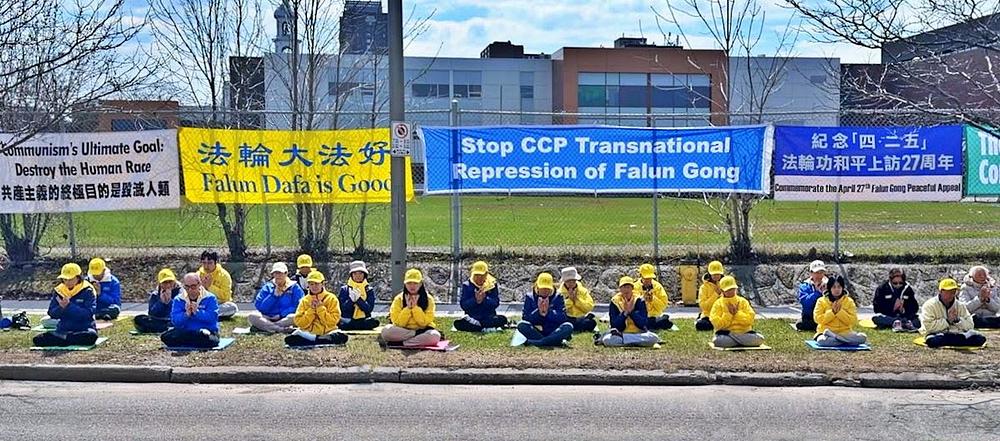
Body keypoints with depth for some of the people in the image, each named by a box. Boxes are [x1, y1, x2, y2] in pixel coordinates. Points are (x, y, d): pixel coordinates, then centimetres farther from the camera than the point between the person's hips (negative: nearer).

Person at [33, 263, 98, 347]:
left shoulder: (87, 291, -7)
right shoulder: (59, 291, 7)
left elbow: (88, 314, -16)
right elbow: (52, 313, 5)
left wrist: (69, 306, -23)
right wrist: (61, 308, -16)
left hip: (84, 329, -4)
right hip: (63, 330, 4)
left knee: (91, 337, -38)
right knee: (38, 340, -15)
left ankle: (63, 339, -19)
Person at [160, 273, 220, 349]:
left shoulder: (210, 298, 0)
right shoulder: (178, 300, 7)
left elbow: (213, 317, -12)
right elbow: (175, 320, -4)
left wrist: (197, 312, -22)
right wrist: (186, 314, -21)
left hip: (207, 331, -2)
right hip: (185, 332, 2)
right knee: (165, 337, -25)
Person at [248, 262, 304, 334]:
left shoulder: (294, 287, 6)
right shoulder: (268, 287, 11)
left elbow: (299, 306, -6)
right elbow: (259, 307, 1)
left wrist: (281, 315, -13)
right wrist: (274, 295, -8)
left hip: (285, 319, -2)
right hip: (268, 318, 2)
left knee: (294, 317, -35)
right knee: (252, 316, -25)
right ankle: (282, 329, -35)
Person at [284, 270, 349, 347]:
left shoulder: (331, 298, 0)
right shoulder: (304, 301, 6)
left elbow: (333, 322, -9)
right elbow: (299, 323, -3)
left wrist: (320, 308, -13)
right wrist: (311, 309, -11)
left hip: (328, 333, -2)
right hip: (308, 333, 2)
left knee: (342, 337, -32)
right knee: (289, 339, -27)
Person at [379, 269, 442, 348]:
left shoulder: (428, 299, -3)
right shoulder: (399, 299, -2)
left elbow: (424, 322, -9)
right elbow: (398, 323, -9)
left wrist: (415, 307, -18)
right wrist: (408, 308, -18)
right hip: (402, 330, 0)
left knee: (435, 335, -35)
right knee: (386, 330, -30)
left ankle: (400, 343, -27)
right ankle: (420, 337, -23)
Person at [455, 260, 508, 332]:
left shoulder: (492, 285, 3)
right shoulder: (467, 285, 2)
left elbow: (496, 303, -5)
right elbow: (463, 305, -5)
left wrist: (485, 299, -24)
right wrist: (475, 300, -22)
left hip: (489, 318, 0)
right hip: (472, 317, 0)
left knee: (502, 319, -29)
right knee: (458, 323, -30)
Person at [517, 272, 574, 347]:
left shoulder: (558, 297, 2)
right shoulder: (529, 297, 3)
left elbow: (563, 318, -8)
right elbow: (525, 318, -5)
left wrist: (548, 312, -22)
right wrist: (538, 312, -21)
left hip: (554, 332, 0)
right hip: (536, 332, 0)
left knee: (568, 326, -29)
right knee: (521, 325, -28)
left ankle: (535, 342, -35)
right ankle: (556, 341, -30)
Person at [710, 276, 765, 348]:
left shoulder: (743, 301, 8)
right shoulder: (718, 304, 3)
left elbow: (750, 320, -3)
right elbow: (718, 324, -8)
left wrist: (737, 313, -10)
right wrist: (729, 314, -12)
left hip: (744, 332, 2)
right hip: (726, 333, -1)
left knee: (760, 339, -27)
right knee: (717, 341, -37)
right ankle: (743, 342, -19)